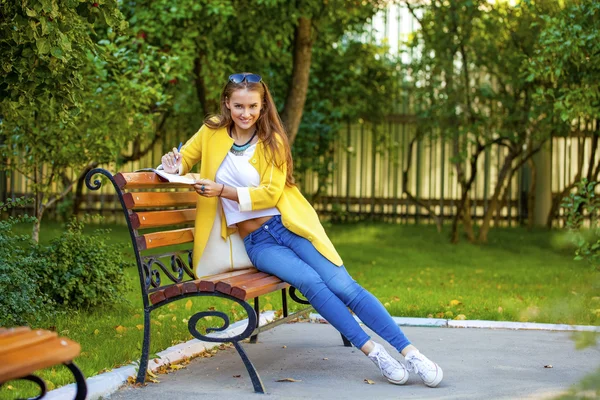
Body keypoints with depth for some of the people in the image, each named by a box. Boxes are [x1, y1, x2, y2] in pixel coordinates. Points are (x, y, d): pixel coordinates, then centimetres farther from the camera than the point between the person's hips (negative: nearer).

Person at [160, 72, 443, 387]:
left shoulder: (272, 141, 2)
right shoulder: (211, 132, 6)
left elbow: (270, 193, -8)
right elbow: (180, 162, 16)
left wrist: (223, 190, -21)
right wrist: (175, 168, -8)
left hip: (288, 225, 0)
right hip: (256, 241, 0)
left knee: (343, 286, -17)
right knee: (310, 282, -27)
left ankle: (410, 353, -15)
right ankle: (373, 353, -22)